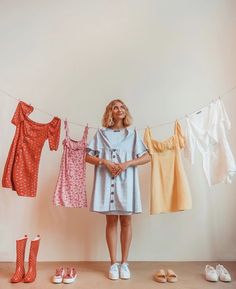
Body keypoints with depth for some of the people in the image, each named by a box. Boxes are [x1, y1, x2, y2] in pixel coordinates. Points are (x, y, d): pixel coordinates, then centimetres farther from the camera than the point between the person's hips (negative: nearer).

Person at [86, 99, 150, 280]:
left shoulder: (132, 133, 8)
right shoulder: (101, 133, 7)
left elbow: (147, 157, 2)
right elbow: (88, 157, 3)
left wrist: (127, 163, -11)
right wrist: (105, 161, -13)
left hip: (126, 182, 1)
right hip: (107, 181, 0)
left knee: (126, 221, 6)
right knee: (111, 221, 6)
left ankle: (124, 263, 21)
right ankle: (113, 263, 20)